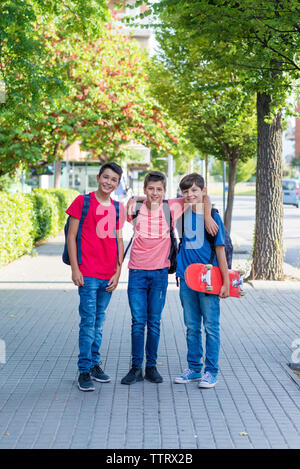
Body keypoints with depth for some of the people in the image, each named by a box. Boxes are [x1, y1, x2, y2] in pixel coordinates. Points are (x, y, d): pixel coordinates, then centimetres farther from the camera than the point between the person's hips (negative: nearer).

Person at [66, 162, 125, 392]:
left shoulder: (118, 207, 12)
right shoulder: (83, 201, -2)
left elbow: (118, 240, 15)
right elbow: (71, 236, -3)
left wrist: (118, 271, 7)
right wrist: (75, 269, -9)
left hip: (109, 275, 5)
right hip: (88, 274, -5)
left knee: (99, 321, 13)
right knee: (88, 321, -6)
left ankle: (94, 363, 23)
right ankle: (84, 371, 1)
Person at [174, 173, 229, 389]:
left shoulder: (212, 217, -6)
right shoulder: (181, 212, 4)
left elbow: (220, 251, -6)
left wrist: (226, 281, -7)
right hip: (187, 279, 4)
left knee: (211, 327, 2)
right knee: (192, 327, 13)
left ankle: (211, 371, 11)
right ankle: (194, 369, 23)